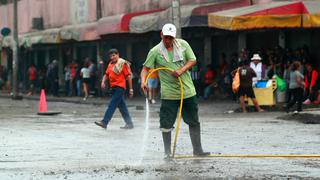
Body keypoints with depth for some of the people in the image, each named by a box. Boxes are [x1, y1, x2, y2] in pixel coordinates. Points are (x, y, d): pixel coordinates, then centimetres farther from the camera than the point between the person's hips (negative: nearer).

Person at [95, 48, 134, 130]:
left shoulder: (122, 64, -7)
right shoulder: (110, 64, 14)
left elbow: (128, 76, -7)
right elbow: (106, 74, 19)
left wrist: (130, 89, -8)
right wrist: (103, 82, -2)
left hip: (120, 87, -8)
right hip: (113, 87, 8)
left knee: (112, 105, -12)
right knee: (122, 106, 11)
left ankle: (104, 122, -16)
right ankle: (129, 123, 17)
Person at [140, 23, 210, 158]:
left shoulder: (183, 45, 1)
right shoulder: (155, 51, -6)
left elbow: (192, 60, 2)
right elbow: (146, 68, -8)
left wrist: (181, 70, -15)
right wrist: (143, 81, -28)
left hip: (188, 91, 3)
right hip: (169, 94, -3)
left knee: (194, 122, 8)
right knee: (166, 124, -4)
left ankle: (197, 150, 19)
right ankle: (167, 153, 9)